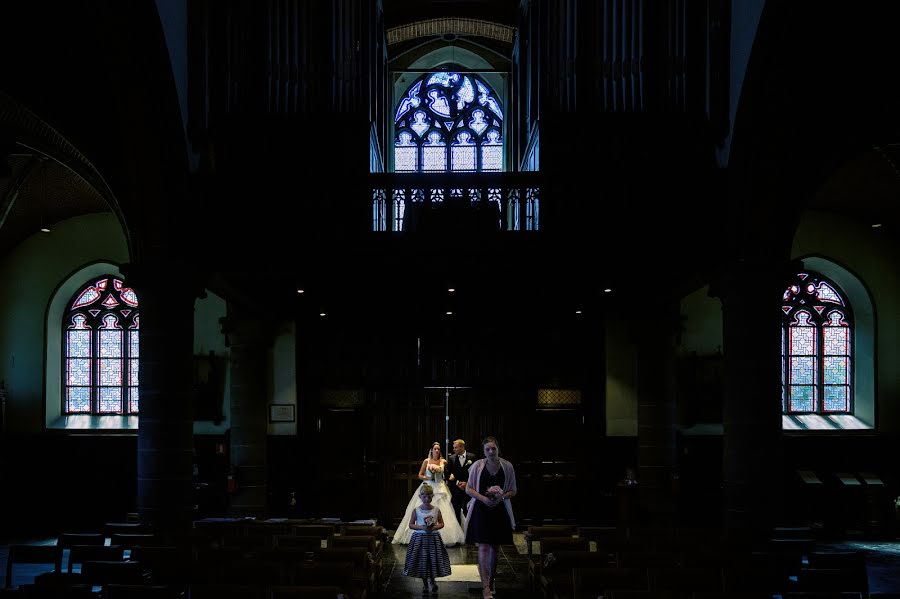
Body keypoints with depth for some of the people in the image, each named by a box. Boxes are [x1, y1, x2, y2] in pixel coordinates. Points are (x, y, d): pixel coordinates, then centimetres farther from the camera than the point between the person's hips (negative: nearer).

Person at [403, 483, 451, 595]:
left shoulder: (436, 510, 0)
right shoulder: (416, 510, -3)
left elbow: (441, 524, 6)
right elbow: (410, 525, -1)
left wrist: (434, 527, -14)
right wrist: (422, 527, -16)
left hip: (433, 538, 1)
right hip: (420, 537, -1)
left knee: (434, 560, 4)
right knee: (422, 561, 4)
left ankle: (433, 580, 31)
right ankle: (425, 584, 22)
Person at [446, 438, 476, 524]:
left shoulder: (472, 457, 1)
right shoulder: (452, 458, 5)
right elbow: (448, 474, 3)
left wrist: (467, 483, -8)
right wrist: (458, 483, -8)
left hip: (468, 488, -2)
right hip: (455, 490, 2)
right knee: (456, 512, 5)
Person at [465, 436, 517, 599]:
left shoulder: (507, 466, -4)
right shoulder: (478, 465, -7)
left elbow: (513, 491, 4)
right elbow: (469, 488, 0)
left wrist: (501, 497, -16)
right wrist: (483, 498, -16)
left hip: (499, 510, 2)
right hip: (481, 510, -2)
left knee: (495, 547, 13)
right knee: (483, 547, -9)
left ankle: (491, 581, 32)